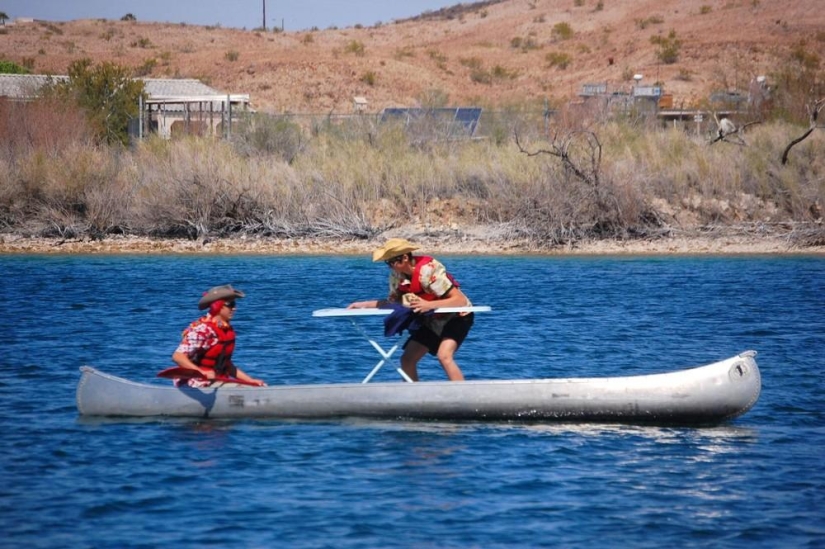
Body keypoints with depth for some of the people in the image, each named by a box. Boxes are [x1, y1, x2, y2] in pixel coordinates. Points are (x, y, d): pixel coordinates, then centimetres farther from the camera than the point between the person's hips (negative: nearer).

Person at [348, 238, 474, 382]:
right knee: (407, 360, 0)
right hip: (432, 320, 8)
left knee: (444, 355, -29)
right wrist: (365, 304, -2)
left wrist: (429, 305, -45)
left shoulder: (428, 270, -30)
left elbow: (460, 300, -33)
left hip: (456, 316, -8)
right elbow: (394, 302, 8)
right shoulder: (396, 275, -7)